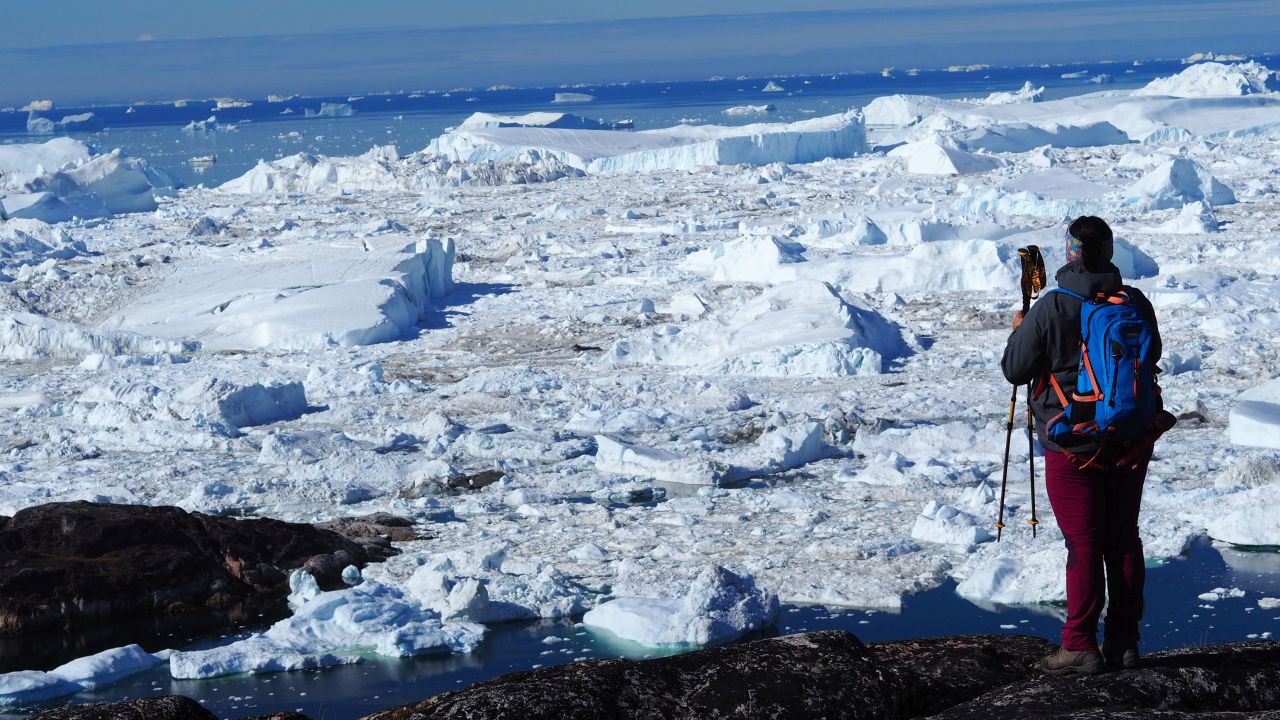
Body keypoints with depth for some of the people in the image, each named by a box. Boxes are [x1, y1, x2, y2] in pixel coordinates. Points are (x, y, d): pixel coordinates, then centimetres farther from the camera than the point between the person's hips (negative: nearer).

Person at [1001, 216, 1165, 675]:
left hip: (1073, 444, -4)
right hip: (1131, 440, 4)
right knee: (1124, 540, 12)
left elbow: (1014, 370, -7)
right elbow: (1152, 356, 14)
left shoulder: (1050, 310, -15)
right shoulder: (1136, 303, -2)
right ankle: (1124, 641, 16)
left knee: (1084, 545, 0)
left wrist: (1019, 332, 11)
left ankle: (1080, 646, 0)